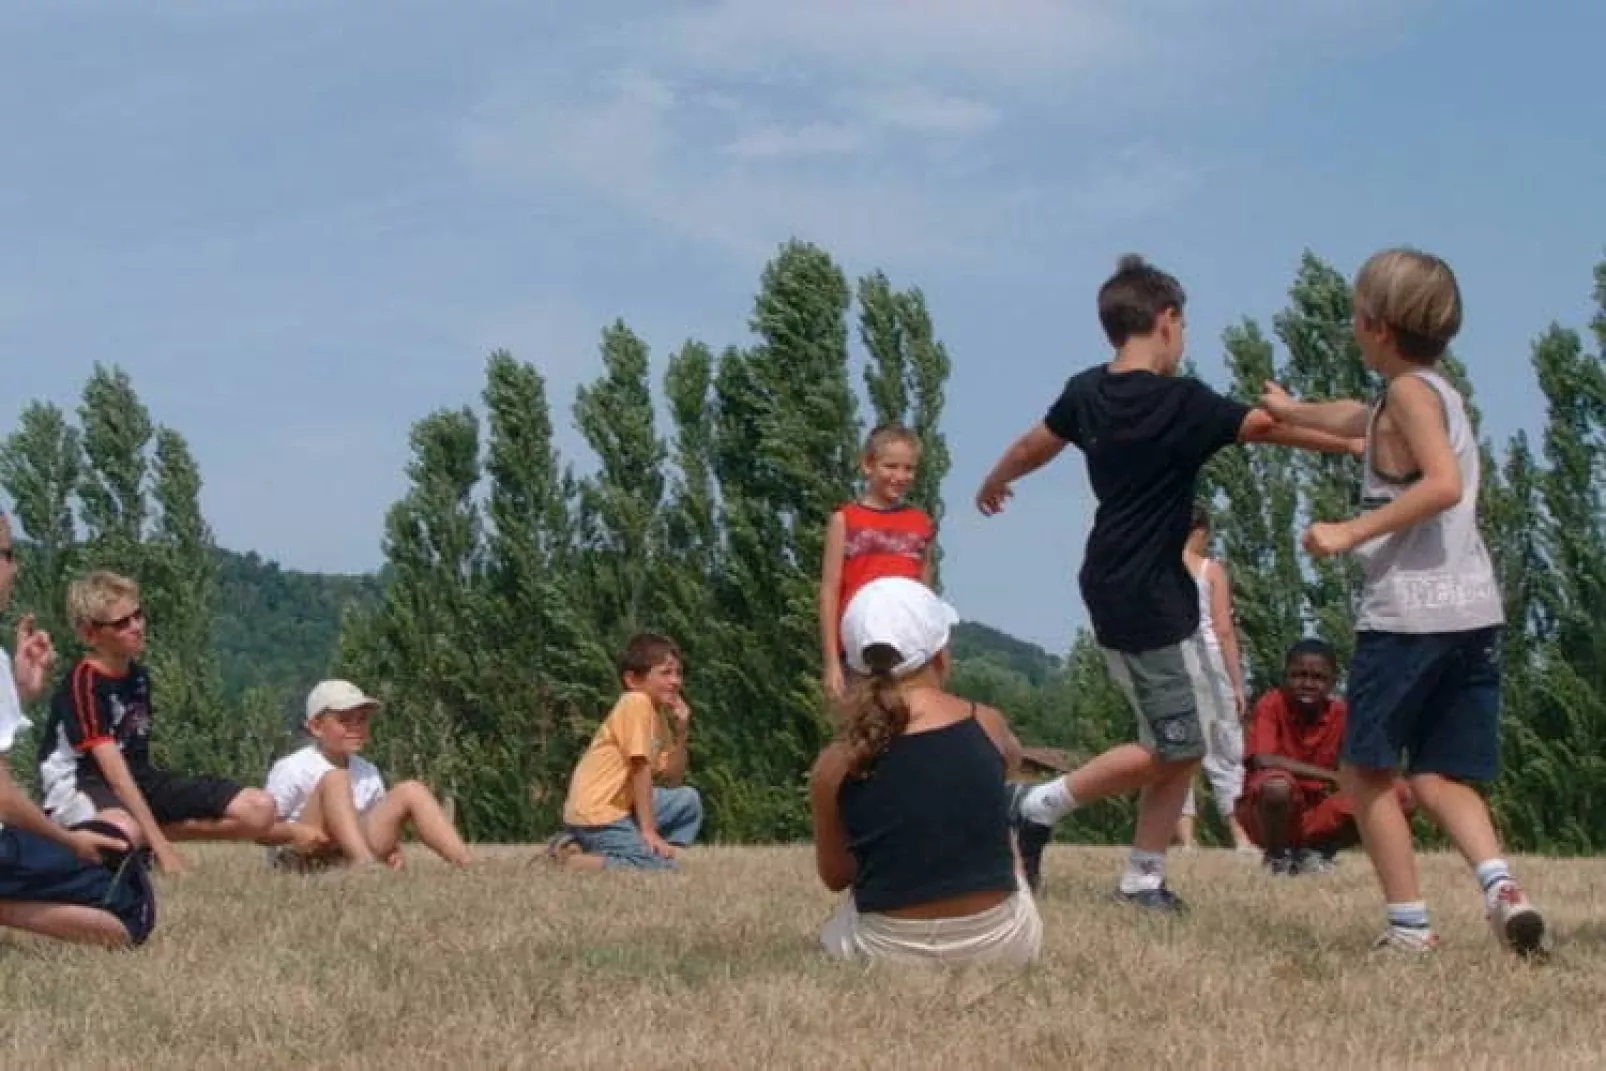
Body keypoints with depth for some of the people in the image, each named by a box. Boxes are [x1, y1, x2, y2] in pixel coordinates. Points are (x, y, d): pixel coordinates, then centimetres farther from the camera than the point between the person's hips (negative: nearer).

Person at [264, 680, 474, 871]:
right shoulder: (291, 770, -5)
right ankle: (364, 862, -46)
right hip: (299, 858, -6)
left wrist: (390, 849, -5)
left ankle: (468, 863, -24)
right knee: (335, 779, -25)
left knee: (411, 791, -5)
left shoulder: (368, 774, 12)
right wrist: (295, 833, -28)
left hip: (346, 858, 6)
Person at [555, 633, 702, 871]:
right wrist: (649, 831, -16)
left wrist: (682, 730, 1)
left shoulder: (657, 716, 15)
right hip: (596, 814, -9)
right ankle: (572, 859, -12)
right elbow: (641, 769, -15)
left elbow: (672, 780, 13)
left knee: (688, 800, 13)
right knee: (662, 868, -19)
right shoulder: (636, 703, -12)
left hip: (619, 807, 9)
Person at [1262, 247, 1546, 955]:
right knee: (1438, 776, 9)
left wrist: (1351, 533, -19)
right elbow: (1359, 419, 43)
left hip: (1408, 611, -8)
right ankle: (1498, 882, -16)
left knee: (1366, 769, 3)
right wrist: (1291, 410, 60)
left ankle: (1409, 923, -2)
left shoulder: (1409, 391, -5)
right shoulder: (1435, 392, 22)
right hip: (1474, 611, 8)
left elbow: (1443, 484, -22)